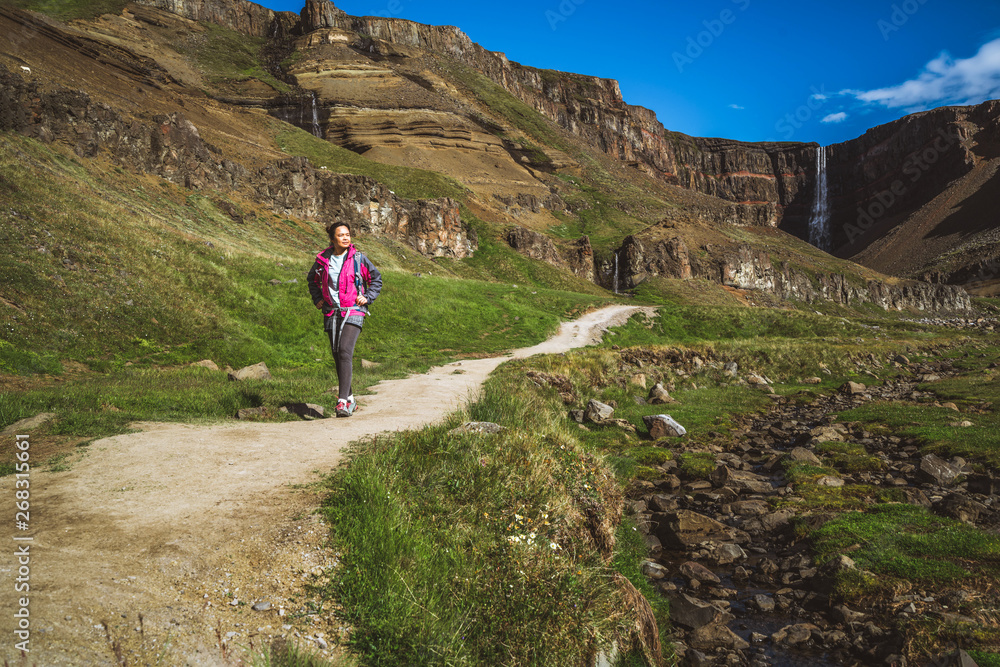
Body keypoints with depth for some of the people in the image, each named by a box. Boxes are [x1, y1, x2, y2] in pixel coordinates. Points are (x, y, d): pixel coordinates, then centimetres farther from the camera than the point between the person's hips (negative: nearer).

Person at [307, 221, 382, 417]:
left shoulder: (358, 258, -2)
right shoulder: (323, 260, 4)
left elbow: (376, 279, 11)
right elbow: (312, 279, 25)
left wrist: (367, 297, 0)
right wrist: (317, 299, 14)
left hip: (353, 312, -4)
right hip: (332, 313, 4)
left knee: (345, 351, -20)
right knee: (337, 355, 7)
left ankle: (343, 401, -22)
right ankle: (350, 398, 21)